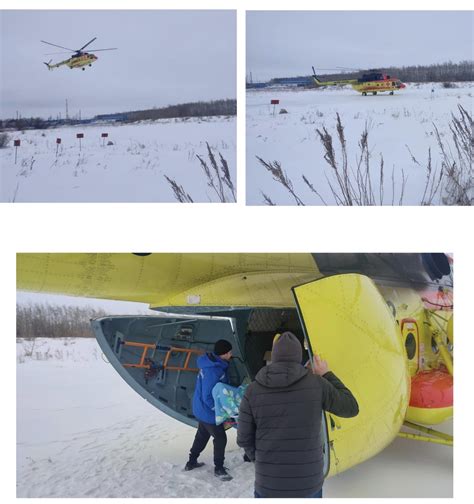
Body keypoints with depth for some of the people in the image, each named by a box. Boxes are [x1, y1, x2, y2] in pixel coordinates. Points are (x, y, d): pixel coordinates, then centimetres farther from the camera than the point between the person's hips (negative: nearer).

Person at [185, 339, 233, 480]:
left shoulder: (211, 364, -2)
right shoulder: (214, 371, -33)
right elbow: (208, 397, -30)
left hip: (202, 410, 10)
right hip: (209, 412, -10)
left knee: (202, 435, 26)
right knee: (220, 438, 6)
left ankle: (191, 462, 40)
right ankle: (219, 468, 22)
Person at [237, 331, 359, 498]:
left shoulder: (253, 390, -6)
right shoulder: (316, 384, -9)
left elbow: (244, 438, -1)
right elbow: (351, 408, 4)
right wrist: (327, 375, 13)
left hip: (269, 484, 0)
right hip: (308, 483, 0)